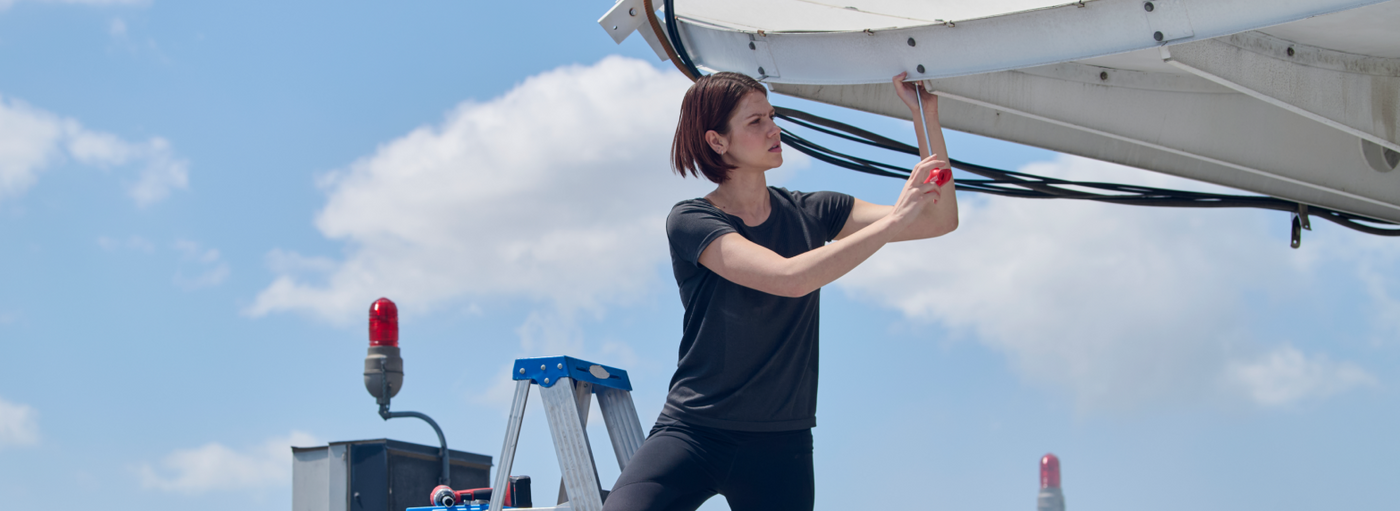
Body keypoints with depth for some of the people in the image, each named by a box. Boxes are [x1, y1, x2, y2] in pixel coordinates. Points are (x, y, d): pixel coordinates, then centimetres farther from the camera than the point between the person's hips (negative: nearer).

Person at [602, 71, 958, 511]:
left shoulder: (810, 214, 7)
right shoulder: (691, 221, -7)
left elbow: (940, 220, 4)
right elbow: (790, 277, -22)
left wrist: (927, 116, -6)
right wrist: (892, 222, -19)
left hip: (781, 445, 4)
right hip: (691, 432, -4)